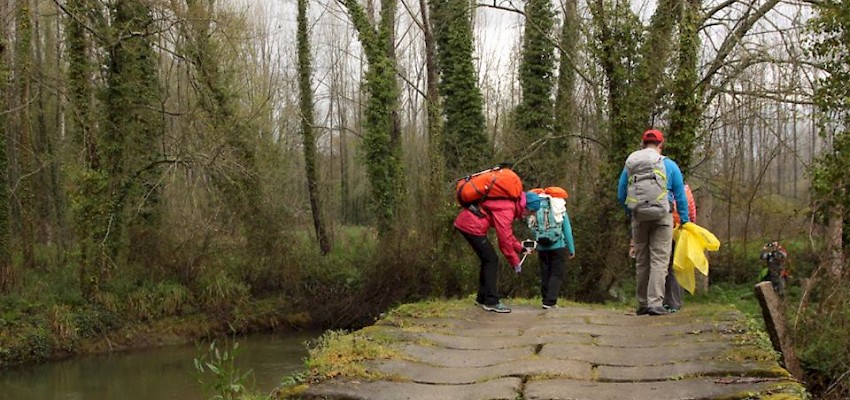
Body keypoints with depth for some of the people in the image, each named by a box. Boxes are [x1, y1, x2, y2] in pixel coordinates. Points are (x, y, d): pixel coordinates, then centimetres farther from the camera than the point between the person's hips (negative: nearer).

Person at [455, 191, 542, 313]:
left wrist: (520, 248, 15)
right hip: (472, 226, -11)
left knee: (487, 259, 17)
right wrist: (515, 262, -10)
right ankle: (491, 302, -6)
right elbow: (504, 238, -19)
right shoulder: (506, 210, -21)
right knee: (491, 260, -8)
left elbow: (507, 232, 21)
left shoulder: (511, 203, 10)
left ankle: (482, 297, 26)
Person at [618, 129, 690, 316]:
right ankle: (655, 302, -14)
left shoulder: (629, 165, 8)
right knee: (659, 260, -4)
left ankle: (642, 304, 17)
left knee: (641, 261, 12)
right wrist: (685, 221, 11)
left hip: (638, 217, 3)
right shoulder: (669, 165, 2)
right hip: (662, 216, -3)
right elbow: (680, 197, 3)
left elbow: (621, 196, 12)